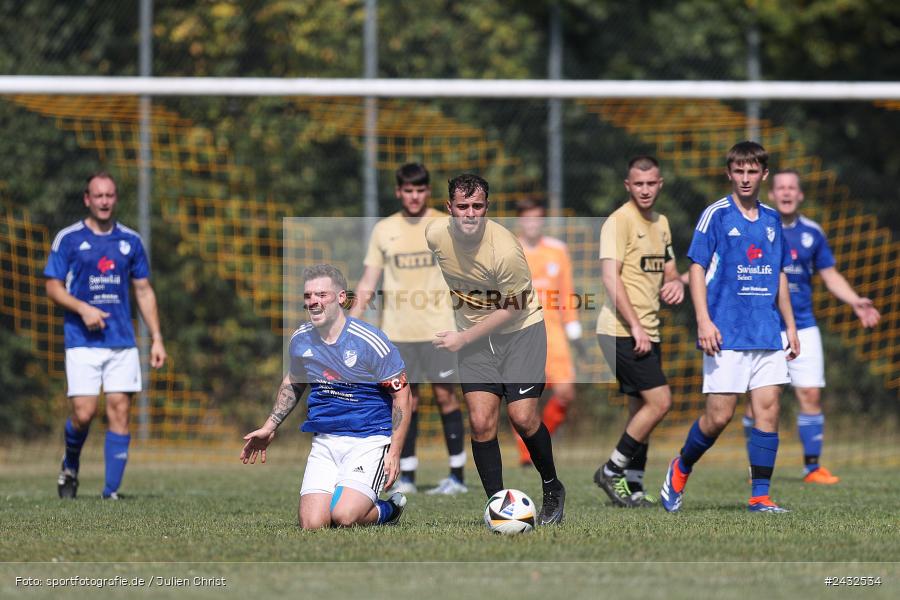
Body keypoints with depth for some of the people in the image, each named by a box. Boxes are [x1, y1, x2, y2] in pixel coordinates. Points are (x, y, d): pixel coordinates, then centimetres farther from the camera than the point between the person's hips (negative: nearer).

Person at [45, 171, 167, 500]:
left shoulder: (130, 240, 10)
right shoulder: (68, 239, 1)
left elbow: (144, 291, 15)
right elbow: (53, 287, 1)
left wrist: (156, 338, 8)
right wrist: (82, 308, -16)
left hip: (122, 342, 3)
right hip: (82, 341, -3)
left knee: (119, 412, -5)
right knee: (83, 414, -11)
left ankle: (111, 491, -2)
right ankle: (70, 467, 20)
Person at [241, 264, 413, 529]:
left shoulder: (369, 341, -13)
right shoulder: (300, 339, 4)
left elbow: (402, 395, -8)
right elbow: (293, 383, 25)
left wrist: (394, 452, -13)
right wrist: (269, 428, 20)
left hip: (370, 440, -5)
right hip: (324, 442, 5)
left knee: (344, 517, -25)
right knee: (311, 524, -14)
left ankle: (389, 509, 8)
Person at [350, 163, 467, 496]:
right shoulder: (384, 230, 8)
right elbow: (368, 282, 10)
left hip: (438, 326, -2)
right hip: (397, 328, 2)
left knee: (445, 394, -4)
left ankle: (457, 475, 1)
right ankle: (406, 475, 8)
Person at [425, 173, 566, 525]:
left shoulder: (505, 250, -29)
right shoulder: (435, 234, -13)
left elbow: (512, 308, -17)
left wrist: (463, 338, -16)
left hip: (519, 329, -4)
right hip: (472, 331, 4)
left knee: (522, 417, -12)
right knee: (481, 423, -8)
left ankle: (552, 489, 14)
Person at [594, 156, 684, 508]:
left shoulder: (661, 223, 16)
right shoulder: (619, 222, -11)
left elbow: (668, 269, 26)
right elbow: (611, 277, -18)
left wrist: (675, 282, 0)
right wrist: (635, 327, -22)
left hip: (647, 333, 9)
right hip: (621, 331, -9)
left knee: (642, 409, 9)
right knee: (660, 401, -14)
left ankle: (632, 487, 14)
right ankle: (612, 471, -4)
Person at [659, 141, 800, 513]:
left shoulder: (772, 220, 14)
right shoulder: (716, 215, -2)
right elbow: (697, 269, -5)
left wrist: (790, 325, 17)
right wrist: (704, 321, -14)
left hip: (767, 333, 5)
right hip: (726, 334, -5)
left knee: (768, 409, -3)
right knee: (719, 416, -6)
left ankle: (760, 496, 0)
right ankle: (680, 468, 19)